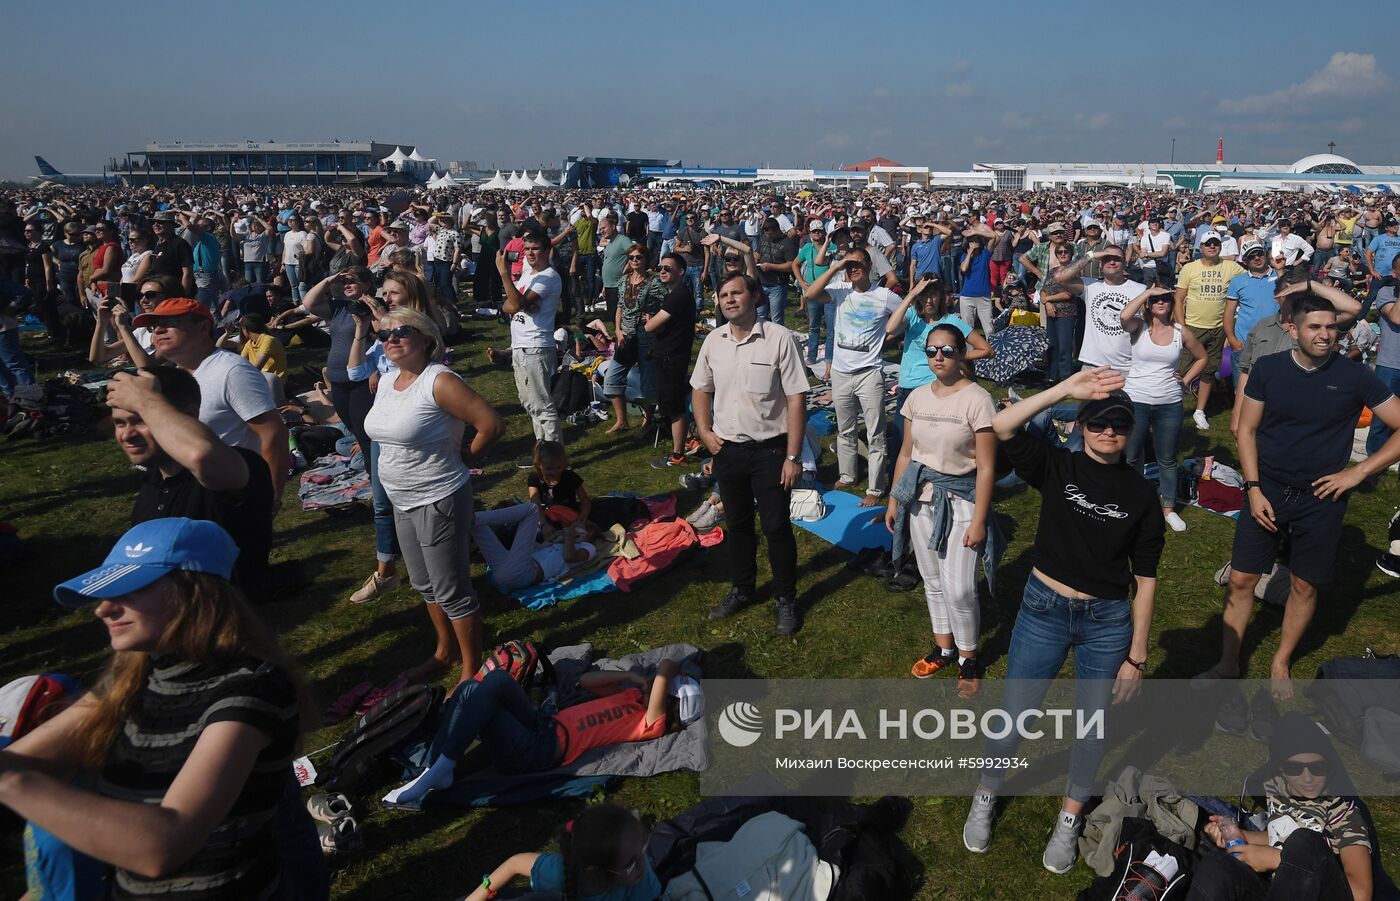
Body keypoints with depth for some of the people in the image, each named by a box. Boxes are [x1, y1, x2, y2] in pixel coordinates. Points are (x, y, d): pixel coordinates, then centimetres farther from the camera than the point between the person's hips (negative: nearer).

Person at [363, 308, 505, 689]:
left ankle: (471, 670, 17)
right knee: (425, 585, 22)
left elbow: (492, 425, -24)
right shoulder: (387, 382, 5)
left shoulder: (440, 381, -21)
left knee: (452, 592, 2)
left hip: (438, 501, -9)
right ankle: (445, 651, 41)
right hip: (403, 501, 9)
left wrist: (462, 456, -9)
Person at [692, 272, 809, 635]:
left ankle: (785, 599, 22)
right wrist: (704, 432, 2)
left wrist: (793, 456, -15)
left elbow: (796, 399, -13)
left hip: (769, 449, -4)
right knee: (737, 523, 18)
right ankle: (741, 589, 36)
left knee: (777, 526, 4)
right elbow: (701, 390, 16)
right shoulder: (713, 340, 2)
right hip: (726, 449, 5)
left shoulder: (780, 339, -13)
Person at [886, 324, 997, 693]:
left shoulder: (977, 399, -15)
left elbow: (986, 467, -14)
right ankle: (944, 647, 34)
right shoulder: (918, 397, 3)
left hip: (959, 500, -5)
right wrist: (894, 499, 10)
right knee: (933, 580, 16)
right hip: (920, 497, 6)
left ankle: (968, 658, 18)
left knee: (958, 588, -5)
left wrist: (978, 520, -15)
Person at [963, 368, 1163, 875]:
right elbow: (1002, 429, -25)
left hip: (1108, 622, 1)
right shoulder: (1057, 468, -7)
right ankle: (985, 799, 36)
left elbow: (1145, 580, -2)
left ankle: (1069, 819, 39)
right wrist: (1065, 390, -31)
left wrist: (1137, 656, -2)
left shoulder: (1141, 496, -4)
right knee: (1013, 716, 10)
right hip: (1043, 610, -1)